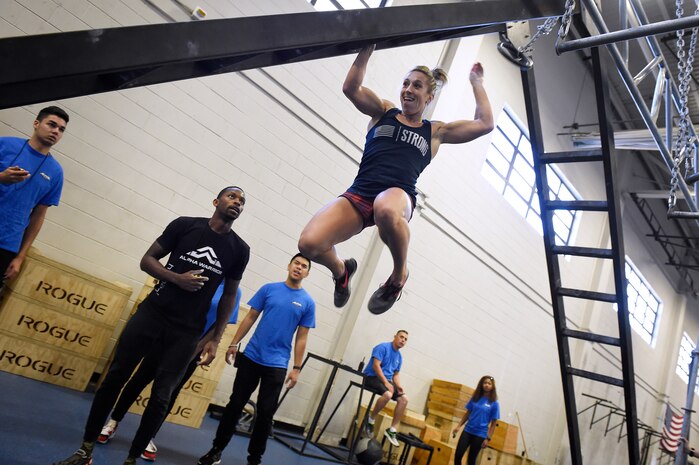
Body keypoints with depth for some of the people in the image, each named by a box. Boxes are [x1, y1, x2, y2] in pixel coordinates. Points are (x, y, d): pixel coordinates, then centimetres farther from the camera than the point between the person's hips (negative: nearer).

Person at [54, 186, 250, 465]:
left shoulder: (239, 249, 2)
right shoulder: (185, 225, -1)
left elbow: (229, 297, 9)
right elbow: (147, 260, 2)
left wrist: (215, 339, 5)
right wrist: (177, 278, -16)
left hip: (187, 332, 0)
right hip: (152, 312, 0)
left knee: (161, 397, 2)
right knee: (115, 378, 5)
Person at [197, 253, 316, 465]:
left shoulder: (307, 302, 0)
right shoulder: (269, 289, 2)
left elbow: (301, 338, 2)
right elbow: (251, 317, 5)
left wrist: (297, 368, -2)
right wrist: (234, 344, -1)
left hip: (276, 365, -1)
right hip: (251, 357, 1)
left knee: (265, 413, 5)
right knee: (235, 404, 9)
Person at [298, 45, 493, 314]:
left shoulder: (435, 132, 20)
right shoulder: (382, 112, 21)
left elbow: (485, 124, 17)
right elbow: (351, 88, 7)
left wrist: (476, 83, 25)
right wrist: (368, 47, 9)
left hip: (398, 195, -2)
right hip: (358, 194, 2)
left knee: (386, 210, -44)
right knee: (309, 243, -25)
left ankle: (399, 274, -11)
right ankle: (341, 271, 15)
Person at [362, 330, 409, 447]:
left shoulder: (399, 356, 14)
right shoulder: (383, 347, -10)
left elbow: (396, 374, 18)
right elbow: (376, 365, -19)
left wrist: (399, 386, -3)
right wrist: (386, 382, -25)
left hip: (387, 380, 8)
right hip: (372, 377, -8)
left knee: (404, 399, -11)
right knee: (388, 394, -34)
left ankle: (391, 429, -5)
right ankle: (370, 419, -13)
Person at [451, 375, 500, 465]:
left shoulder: (494, 403, -5)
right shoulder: (475, 398, 4)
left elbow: (493, 423, -3)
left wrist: (488, 438, -7)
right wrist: (458, 426, 5)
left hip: (480, 435, -3)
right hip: (467, 431, 3)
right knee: (458, 455, -2)